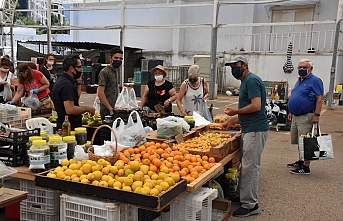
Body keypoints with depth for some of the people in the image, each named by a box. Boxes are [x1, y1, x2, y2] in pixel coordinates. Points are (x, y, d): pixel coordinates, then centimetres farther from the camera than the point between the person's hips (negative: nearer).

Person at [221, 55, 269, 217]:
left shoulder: (251, 80, -12)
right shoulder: (245, 81, 19)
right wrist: (231, 121, 21)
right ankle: (242, 196, 26)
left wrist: (235, 111, -10)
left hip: (255, 130, -10)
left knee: (250, 167, -5)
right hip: (249, 129, 10)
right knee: (246, 165, 15)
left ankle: (250, 205, 3)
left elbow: (256, 106, -22)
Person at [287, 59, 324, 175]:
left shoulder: (315, 81, -9)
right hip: (296, 116, 9)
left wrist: (316, 115, -21)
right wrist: (291, 112, 21)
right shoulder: (299, 81, 17)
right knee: (299, 142, 16)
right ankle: (301, 161, 28)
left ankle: (305, 167, -1)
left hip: (306, 117, -9)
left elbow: (319, 99, -15)